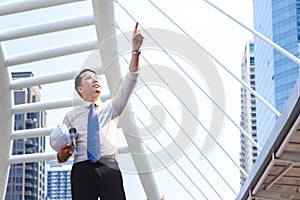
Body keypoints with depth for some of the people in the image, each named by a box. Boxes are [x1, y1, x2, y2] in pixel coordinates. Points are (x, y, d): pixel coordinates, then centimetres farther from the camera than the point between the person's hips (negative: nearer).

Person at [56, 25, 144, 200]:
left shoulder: (111, 107, 23)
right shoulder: (72, 116, 20)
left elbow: (130, 80, 11)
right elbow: (63, 152, 18)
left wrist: (136, 50, 1)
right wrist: (62, 155, -7)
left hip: (110, 168, 0)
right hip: (82, 170, 0)